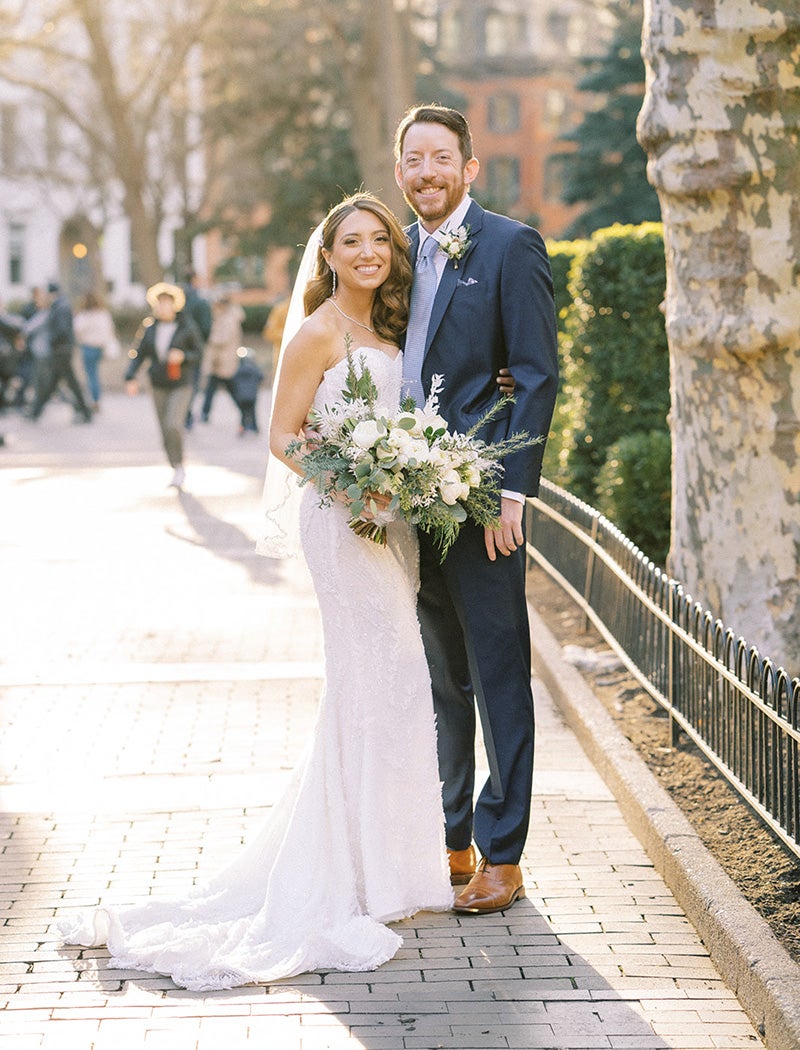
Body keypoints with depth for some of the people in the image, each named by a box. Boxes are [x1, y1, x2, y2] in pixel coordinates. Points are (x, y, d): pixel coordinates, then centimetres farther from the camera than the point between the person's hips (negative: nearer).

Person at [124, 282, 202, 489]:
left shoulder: (186, 327, -7)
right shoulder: (150, 328, 1)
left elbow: (198, 352, -1)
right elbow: (139, 353, 2)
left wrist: (182, 356, -21)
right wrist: (130, 377, -10)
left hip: (181, 384, -4)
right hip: (159, 385, 4)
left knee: (173, 425, -20)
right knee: (165, 431, 7)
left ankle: (178, 466, -2)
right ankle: (178, 471, 22)